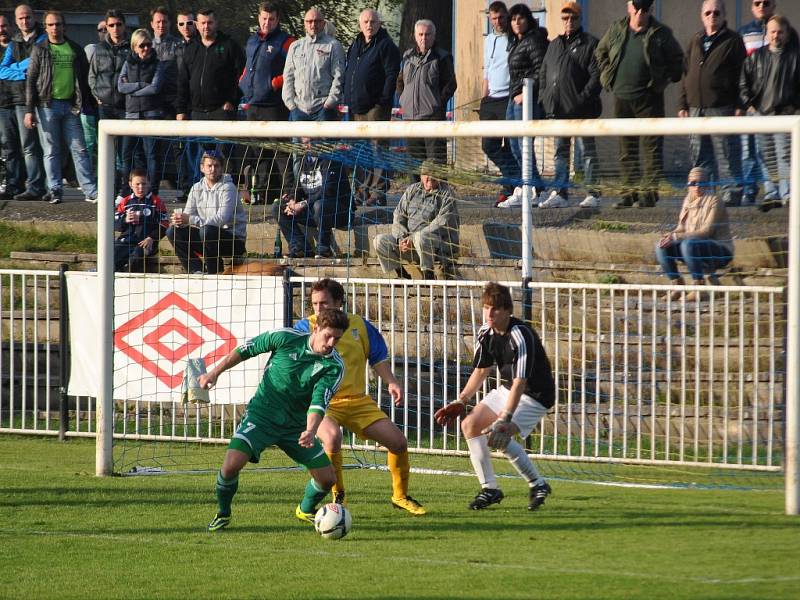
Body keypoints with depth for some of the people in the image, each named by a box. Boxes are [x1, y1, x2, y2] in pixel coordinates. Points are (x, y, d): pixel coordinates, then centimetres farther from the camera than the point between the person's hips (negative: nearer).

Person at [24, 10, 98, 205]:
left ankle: (91, 192, -2)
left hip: (71, 106, 1)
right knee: (51, 151, 2)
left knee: (80, 150, -1)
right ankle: (55, 190, 7)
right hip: (47, 106, -1)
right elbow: (31, 81, 3)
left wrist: (91, 103, 10)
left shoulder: (75, 50, 11)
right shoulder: (40, 50, 6)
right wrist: (29, 110, -4)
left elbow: (85, 79, 15)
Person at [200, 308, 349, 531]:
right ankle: (223, 514, 4)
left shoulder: (334, 366, -12)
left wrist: (310, 431, -41)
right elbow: (246, 349, 1)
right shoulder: (286, 338, -14)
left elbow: (319, 402, -22)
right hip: (262, 414, -2)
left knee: (328, 477, -2)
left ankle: (306, 510, 32)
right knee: (232, 463, -24)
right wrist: (214, 373, 4)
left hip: (296, 425, 2)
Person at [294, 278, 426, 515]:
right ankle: (337, 496, -14)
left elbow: (378, 358, 11)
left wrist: (392, 382, -4)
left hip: (358, 401, 4)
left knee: (398, 442, 0)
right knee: (332, 437, -36)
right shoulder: (306, 327, -4)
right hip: (322, 402, -4)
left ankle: (400, 496, 24)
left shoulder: (359, 326, 3)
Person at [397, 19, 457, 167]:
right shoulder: (408, 56, 15)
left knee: (435, 155, -10)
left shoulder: (442, 57, -1)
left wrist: (438, 103, -11)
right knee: (415, 156, 9)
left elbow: (450, 84, -2)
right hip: (409, 115, 5)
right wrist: (402, 101, 10)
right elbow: (400, 81, 23)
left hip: (433, 115, -5)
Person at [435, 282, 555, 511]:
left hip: (535, 395, -9)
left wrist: (505, 419, -42)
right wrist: (460, 402, 10)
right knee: (470, 425, 4)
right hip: (506, 389, 9)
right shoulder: (486, 333, -3)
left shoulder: (520, 336, -29)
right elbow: (481, 370, 14)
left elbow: (520, 382, -35)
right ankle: (490, 489, 11)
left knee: (496, 436, -25)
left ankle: (538, 484, -11)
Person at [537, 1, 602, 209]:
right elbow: (543, 73, 23)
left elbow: (596, 75, -9)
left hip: (581, 108, -6)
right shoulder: (554, 45, 18)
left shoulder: (590, 44, -1)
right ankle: (560, 193, 10)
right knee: (561, 151, 8)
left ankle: (593, 194, 2)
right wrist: (544, 97, 9)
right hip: (557, 110, 6)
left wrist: (584, 97, -18)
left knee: (588, 150, -1)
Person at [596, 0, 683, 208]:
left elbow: (677, 59, 7)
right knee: (626, 148, 7)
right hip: (621, 96, 4)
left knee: (652, 146, -6)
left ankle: (650, 191, -5)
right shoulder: (616, 30, 7)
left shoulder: (660, 34, -2)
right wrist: (608, 77, 13)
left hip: (649, 97, -4)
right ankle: (629, 190, 13)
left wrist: (664, 80, -1)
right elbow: (601, 52, 22)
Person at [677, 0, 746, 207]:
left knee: (727, 154, -5)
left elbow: (742, 74, -4)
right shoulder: (695, 42, 17)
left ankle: (731, 192, -2)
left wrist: (740, 106, -11)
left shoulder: (732, 41, 0)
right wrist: (683, 104, 12)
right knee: (699, 155, 9)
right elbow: (686, 74, 20)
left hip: (722, 107, -6)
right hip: (696, 108, 6)